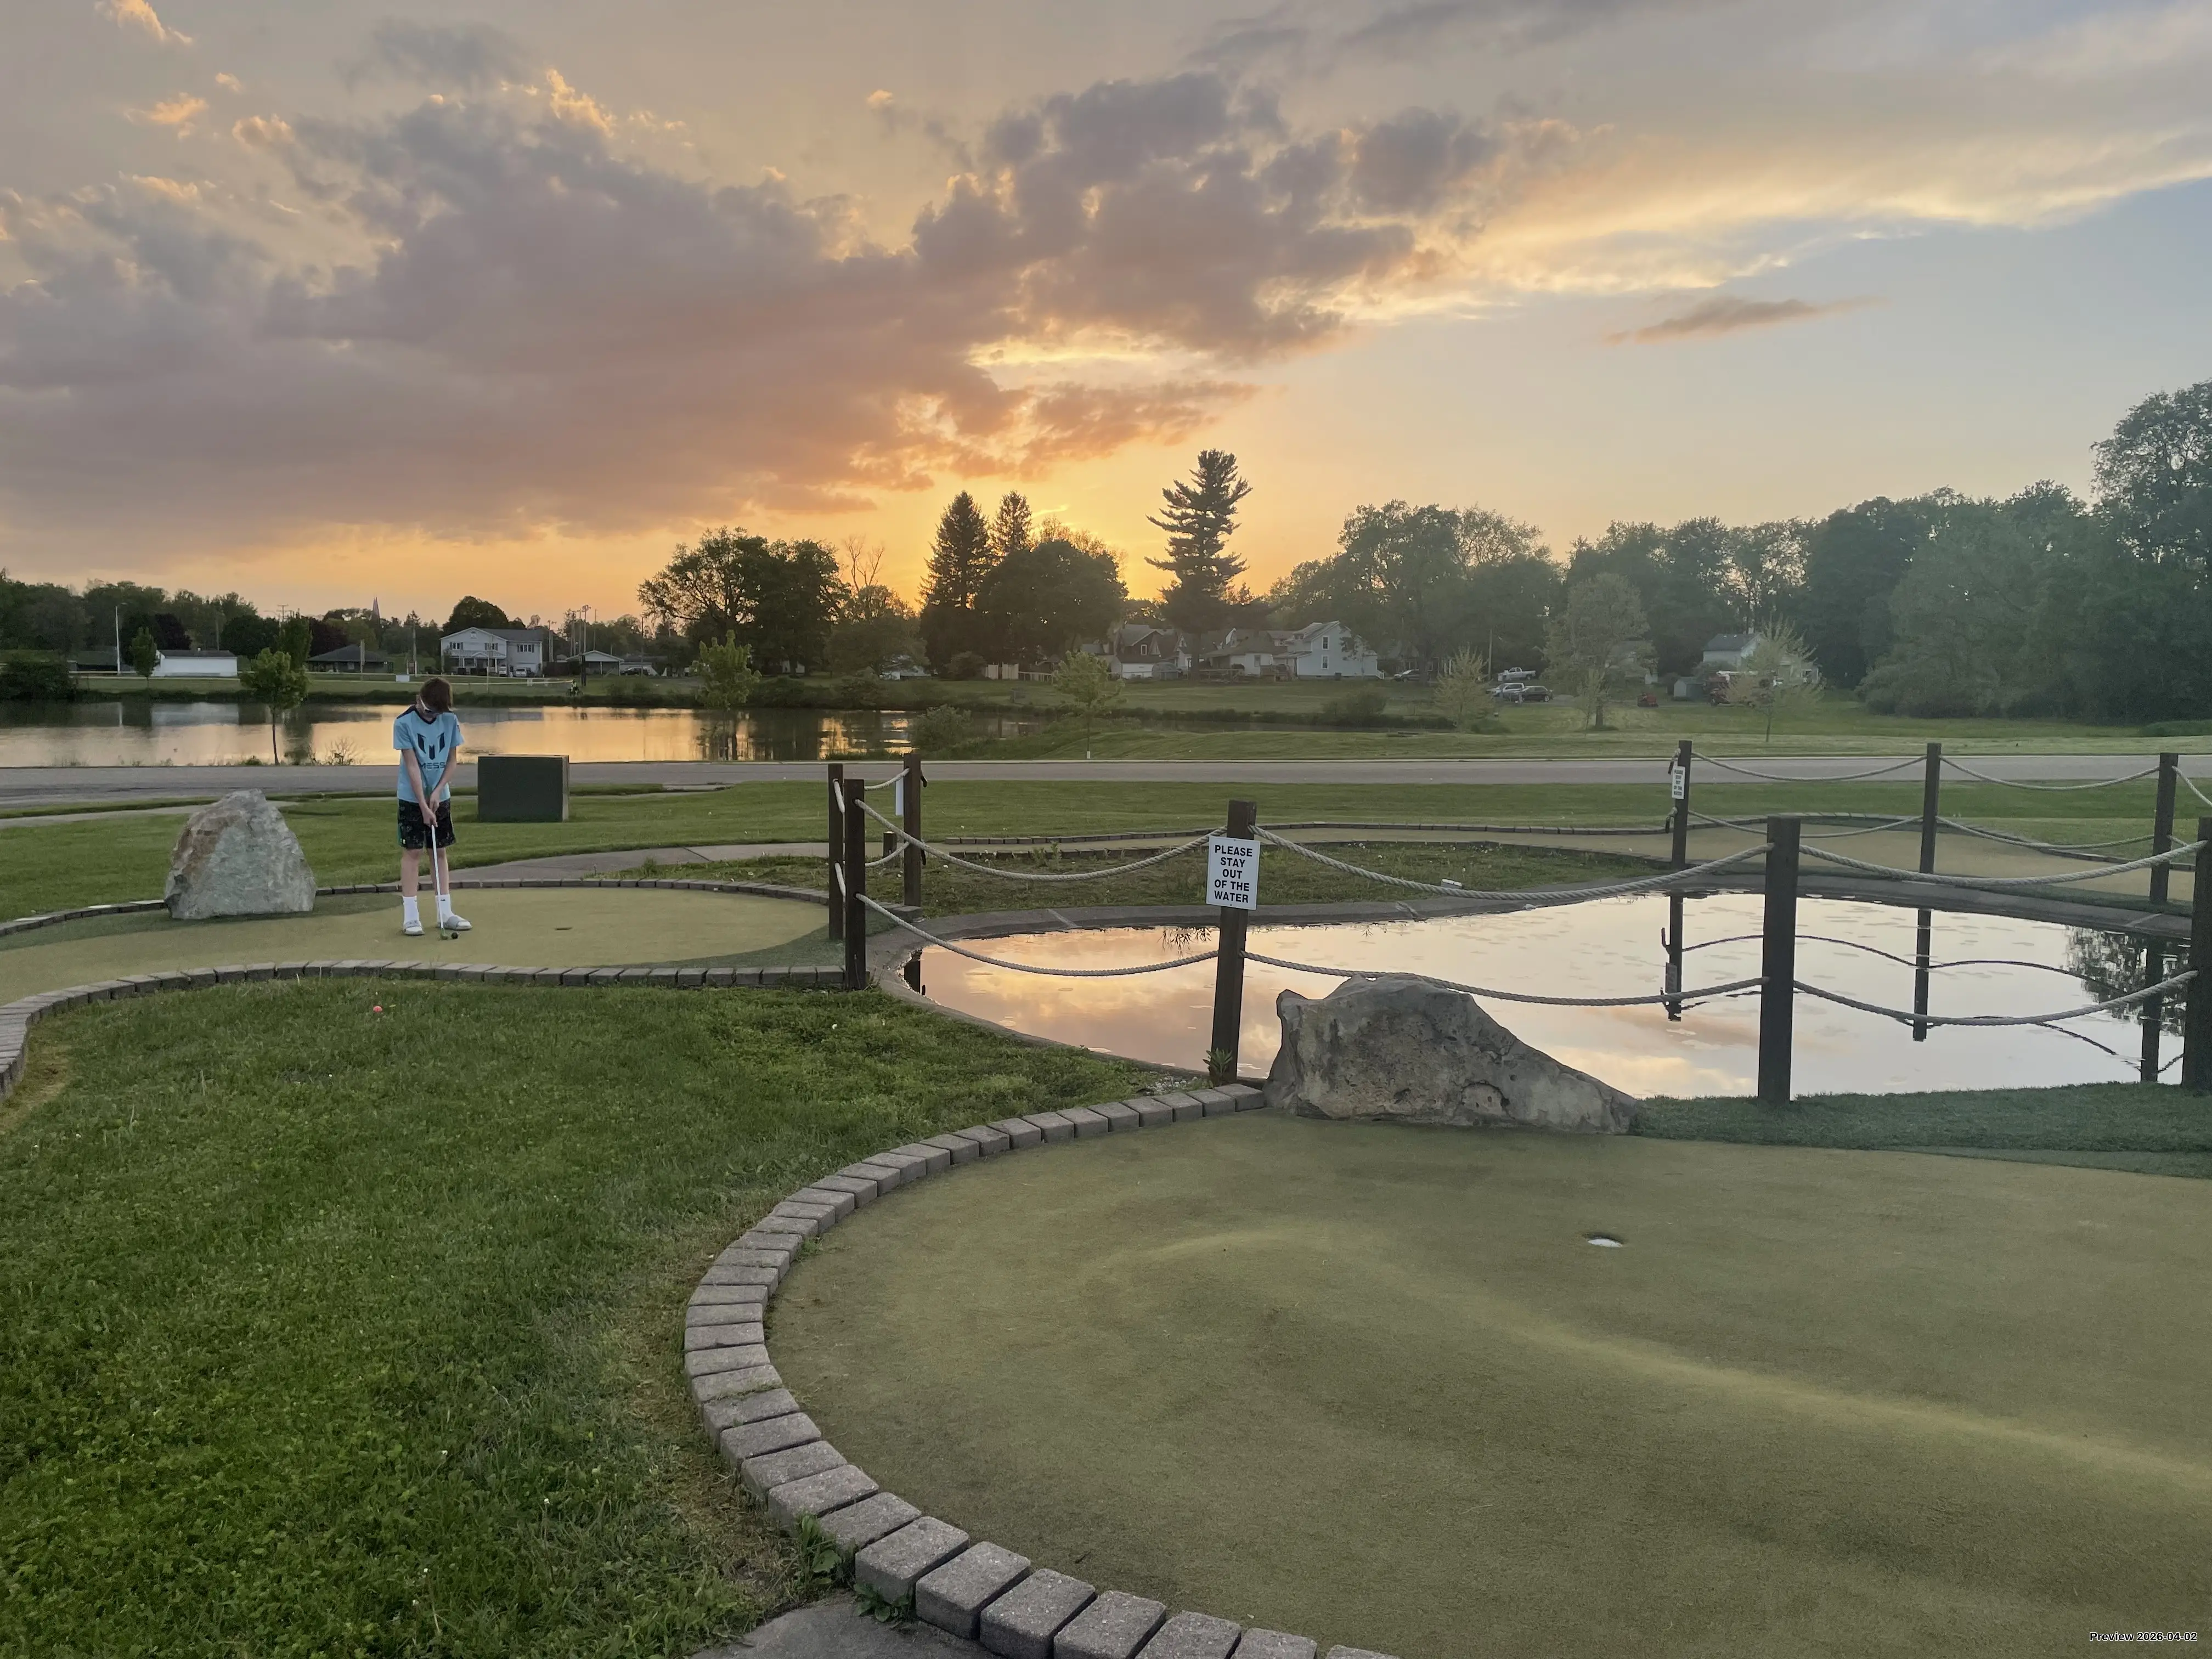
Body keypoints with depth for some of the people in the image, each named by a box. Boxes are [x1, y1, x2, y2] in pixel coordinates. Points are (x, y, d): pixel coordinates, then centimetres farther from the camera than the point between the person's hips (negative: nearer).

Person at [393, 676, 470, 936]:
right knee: (412, 852, -2)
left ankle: (445, 912, 14)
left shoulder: (450, 721, -3)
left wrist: (438, 792, -11)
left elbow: (452, 759, 1)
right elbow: (412, 765, -16)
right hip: (412, 798, -4)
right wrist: (423, 806, -19)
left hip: (441, 797, 4)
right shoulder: (404, 723, -14)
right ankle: (410, 916, 1)